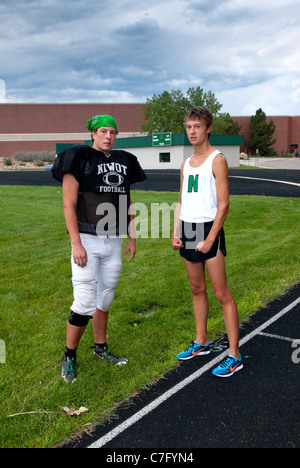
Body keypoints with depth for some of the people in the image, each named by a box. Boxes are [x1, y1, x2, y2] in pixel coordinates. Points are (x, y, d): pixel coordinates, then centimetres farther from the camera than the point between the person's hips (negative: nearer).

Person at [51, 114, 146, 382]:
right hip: (87, 239, -5)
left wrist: (132, 238, 15)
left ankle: (101, 348, 33)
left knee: (105, 298, 15)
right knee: (85, 302, -6)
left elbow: (128, 204, 18)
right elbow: (69, 205, -10)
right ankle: (69, 356, 13)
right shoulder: (78, 158, -6)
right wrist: (77, 244, -16)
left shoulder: (124, 162, 12)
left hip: (113, 241, 6)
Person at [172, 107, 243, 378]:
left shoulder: (217, 160, -7)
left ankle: (234, 356, 3)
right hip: (187, 230, 7)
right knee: (197, 290, 15)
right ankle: (201, 343, 28)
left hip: (209, 229, -7)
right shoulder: (186, 164, 15)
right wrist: (176, 233, 7)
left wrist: (210, 239, -17)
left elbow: (223, 204, -12)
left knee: (222, 294, -3)